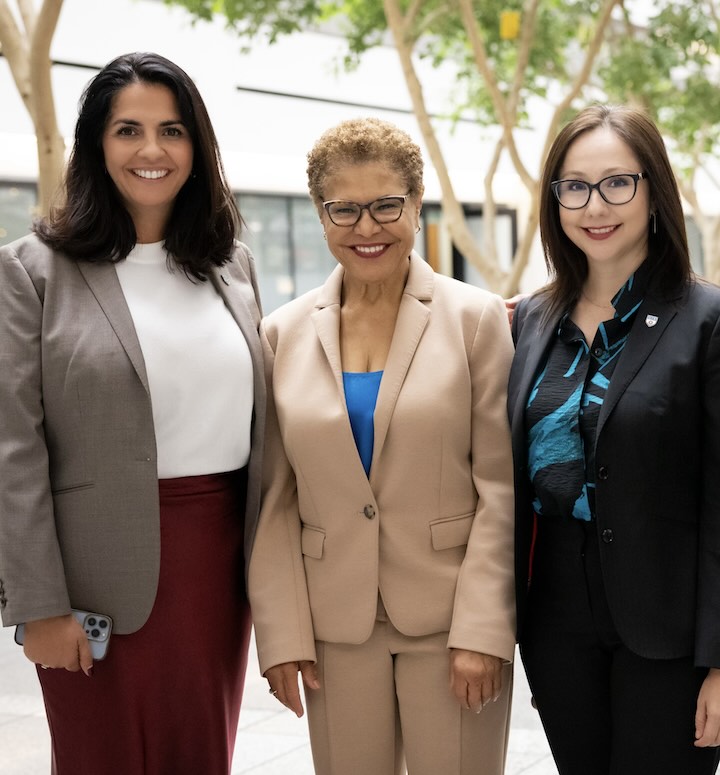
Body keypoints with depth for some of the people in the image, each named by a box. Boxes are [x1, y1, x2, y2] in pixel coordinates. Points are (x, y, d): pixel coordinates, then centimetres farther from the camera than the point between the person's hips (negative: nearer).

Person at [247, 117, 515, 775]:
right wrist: (281, 634, 0)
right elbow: (274, 501, 5)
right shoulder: (284, 335, 5)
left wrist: (481, 630, -10)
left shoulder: (477, 319, -2)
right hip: (335, 625, 2)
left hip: (451, 617, -2)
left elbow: (499, 488, -5)